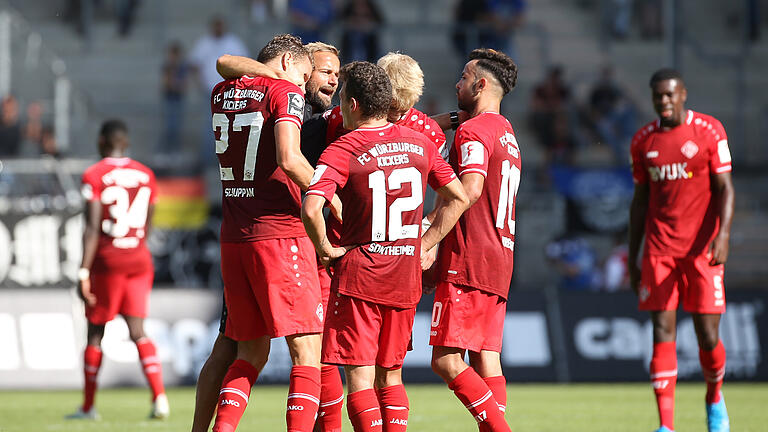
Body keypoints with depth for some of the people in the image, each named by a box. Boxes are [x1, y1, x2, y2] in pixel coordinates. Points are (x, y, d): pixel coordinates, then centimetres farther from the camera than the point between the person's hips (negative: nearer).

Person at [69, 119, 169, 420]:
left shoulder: (95, 176, -8)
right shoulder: (145, 175, 8)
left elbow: (92, 228, -15)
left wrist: (84, 273, -15)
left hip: (107, 260, -4)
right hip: (139, 260, 4)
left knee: (95, 331, 8)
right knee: (137, 330, 3)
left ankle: (88, 407, 15)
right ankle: (159, 396, -15)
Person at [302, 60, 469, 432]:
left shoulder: (341, 152, -10)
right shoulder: (419, 144, 6)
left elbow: (311, 209, -25)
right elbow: (458, 198, 12)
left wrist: (325, 248, -8)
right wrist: (424, 244, 14)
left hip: (358, 276, -5)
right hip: (405, 280, 5)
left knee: (359, 377, -3)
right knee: (389, 375, 14)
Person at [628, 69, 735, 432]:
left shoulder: (709, 131, -1)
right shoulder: (643, 141, 9)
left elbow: (725, 188, -3)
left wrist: (723, 235, -19)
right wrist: (632, 259, 14)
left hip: (702, 249, -2)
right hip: (659, 250, 2)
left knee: (708, 336, -2)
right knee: (662, 333, -6)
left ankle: (714, 397, 29)